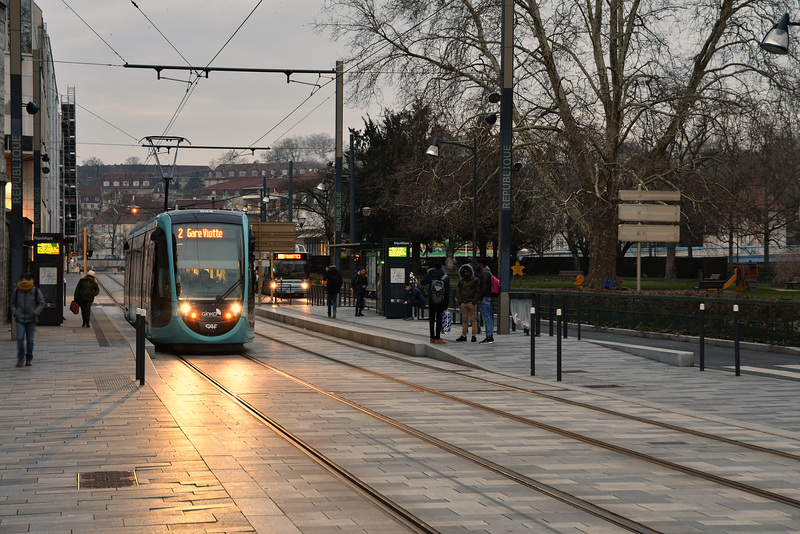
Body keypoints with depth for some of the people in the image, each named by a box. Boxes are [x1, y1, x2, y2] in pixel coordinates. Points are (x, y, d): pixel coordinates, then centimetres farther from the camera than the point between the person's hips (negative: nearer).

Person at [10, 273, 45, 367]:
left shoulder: (36, 291, -1)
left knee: (30, 340, 3)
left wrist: (35, 313, -9)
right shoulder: (16, 291, 3)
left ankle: (29, 359, 17)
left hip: (31, 320, 0)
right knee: (20, 338, -13)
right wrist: (14, 313, 0)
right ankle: (20, 358, -1)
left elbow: (41, 303, 4)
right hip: (20, 320, 0)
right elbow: (12, 303, 15)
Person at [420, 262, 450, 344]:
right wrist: (446, 303, 3)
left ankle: (432, 337, 11)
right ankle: (437, 338, -3)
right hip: (441, 302, -1)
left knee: (432, 319, 10)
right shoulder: (445, 277, -2)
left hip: (431, 301, 1)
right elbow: (447, 292, -2)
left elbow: (422, 282, 15)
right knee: (439, 319, 0)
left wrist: (427, 273, 22)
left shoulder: (429, 276, -3)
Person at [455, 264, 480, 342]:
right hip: (463, 303, 4)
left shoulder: (475, 280, 2)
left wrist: (474, 302, -10)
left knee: (473, 319, -4)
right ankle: (463, 335, 7)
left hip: (472, 303, -4)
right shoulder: (461, 281, 15)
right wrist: (459, 302, 4)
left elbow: (478, 291, -2)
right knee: (464, 319, 5)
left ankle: (474, 335, -3)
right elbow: (458, 291, 15)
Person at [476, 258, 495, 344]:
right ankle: (490, 337, 13)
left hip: (485, 298, -10)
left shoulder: (485, 273, -12)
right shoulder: (488, 272, 19)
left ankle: (489, 337, -11)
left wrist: (479, 297, -16)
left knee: (487, 318, -10)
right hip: (490, 298, 10)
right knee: (490, 318, 11)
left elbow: (484, 287, -19)